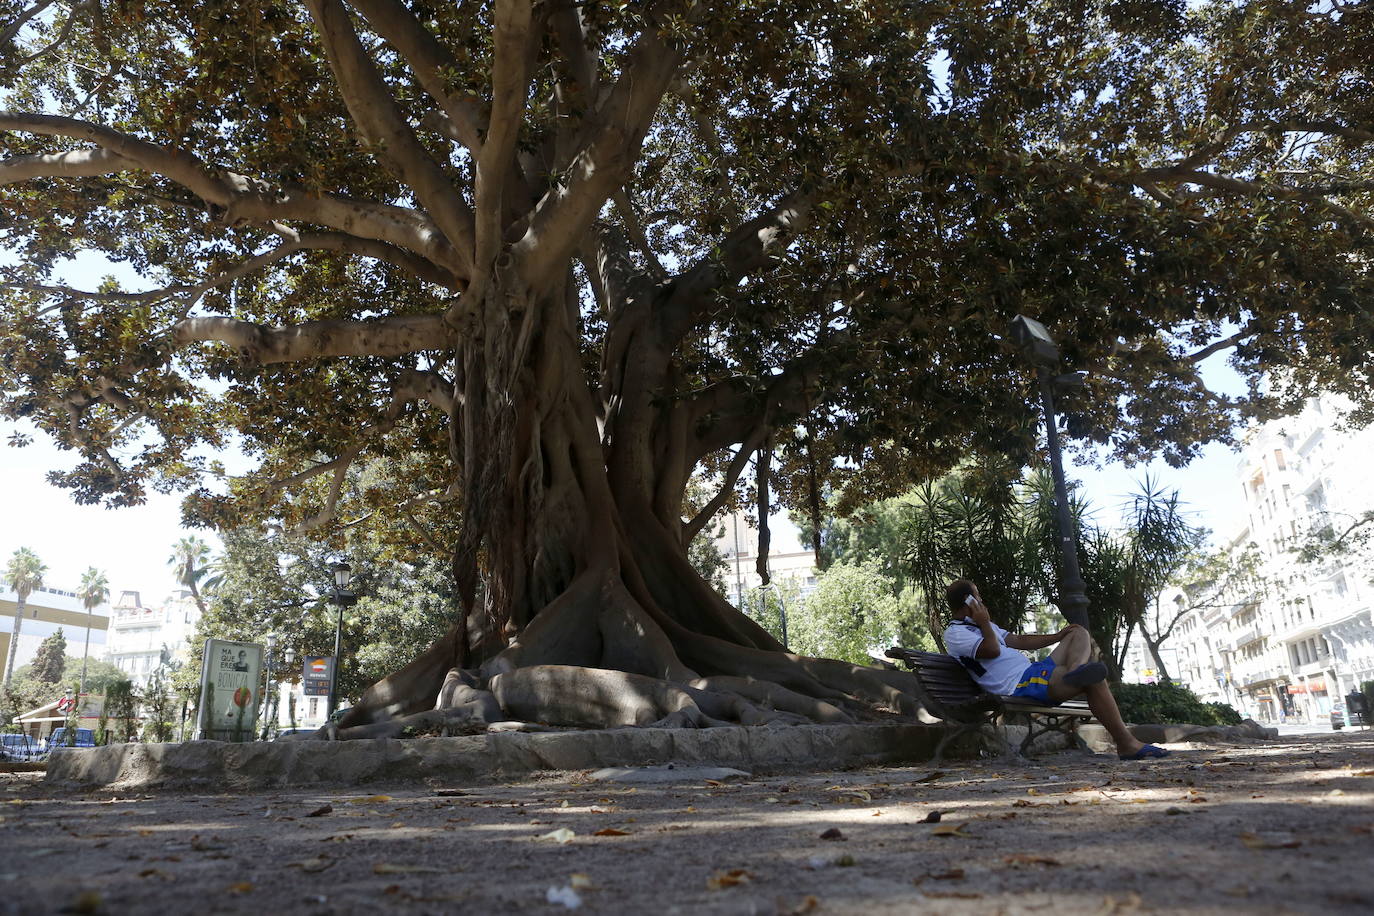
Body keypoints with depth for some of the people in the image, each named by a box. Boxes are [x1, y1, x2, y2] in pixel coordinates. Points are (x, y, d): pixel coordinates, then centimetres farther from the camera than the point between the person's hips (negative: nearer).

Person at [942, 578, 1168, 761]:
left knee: (1079, 633, 12)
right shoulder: (954, 634, -5)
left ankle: (1076, 669, -25)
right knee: (1095, 680, -22)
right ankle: (1127, 743, -19)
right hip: (1020, 685, -11)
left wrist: (1058, 636, 22)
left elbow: (1018, 641, 28)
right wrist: (984, 622, -6)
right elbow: (992, 650, -20)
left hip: (1033, 671, 11)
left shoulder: (979, 626, 27)